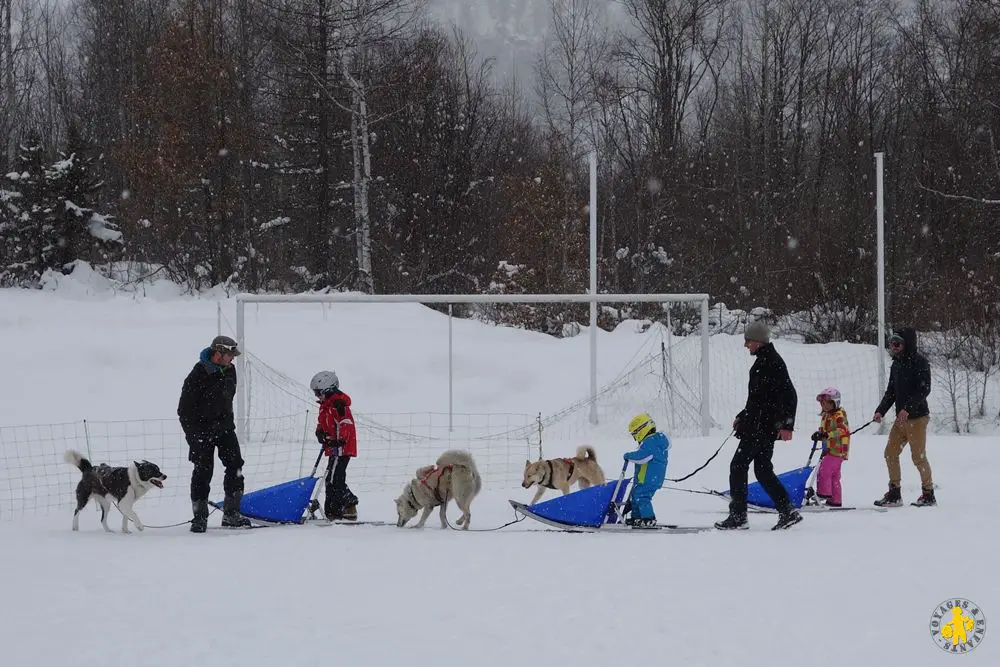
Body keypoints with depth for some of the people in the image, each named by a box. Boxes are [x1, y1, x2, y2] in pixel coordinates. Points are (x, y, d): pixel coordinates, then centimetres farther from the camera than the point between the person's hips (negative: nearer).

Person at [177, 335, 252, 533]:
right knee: (203, 471, -4)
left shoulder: (229, 371, 3)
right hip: (201, 429, -6)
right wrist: (195, 434, -17)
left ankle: (231, 514, 3)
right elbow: (184, 410, -15)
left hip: (224, 427, 6)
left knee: (235, 466, -2)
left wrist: (228, 422, 16)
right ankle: (200, 517, 6)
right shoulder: (198, 375, -18)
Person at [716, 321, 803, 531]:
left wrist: (786, 425, -24)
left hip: (761, 427, -10)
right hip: (761, 425, 10)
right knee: (762, 470, 11)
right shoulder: (763, 361, 16)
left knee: (738, 466, -5)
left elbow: (789, 395, -20)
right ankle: (788, 512, 9)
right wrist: (742, 417, 27)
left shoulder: (772, 361, -15)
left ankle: (738, 516, -3)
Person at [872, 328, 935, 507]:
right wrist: (880, 411, 2)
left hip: (917, 417, -8)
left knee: (918, 456, -5)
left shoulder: (919, 361, -11)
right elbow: (891, 392, 16)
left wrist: (908, 408, -26)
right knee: (890, 453, 5)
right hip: (901, 418, 8)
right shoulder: (896, 365, 13)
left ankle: (928, 494, 8)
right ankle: (894, 494, 12)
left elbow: (924, 389, -18)